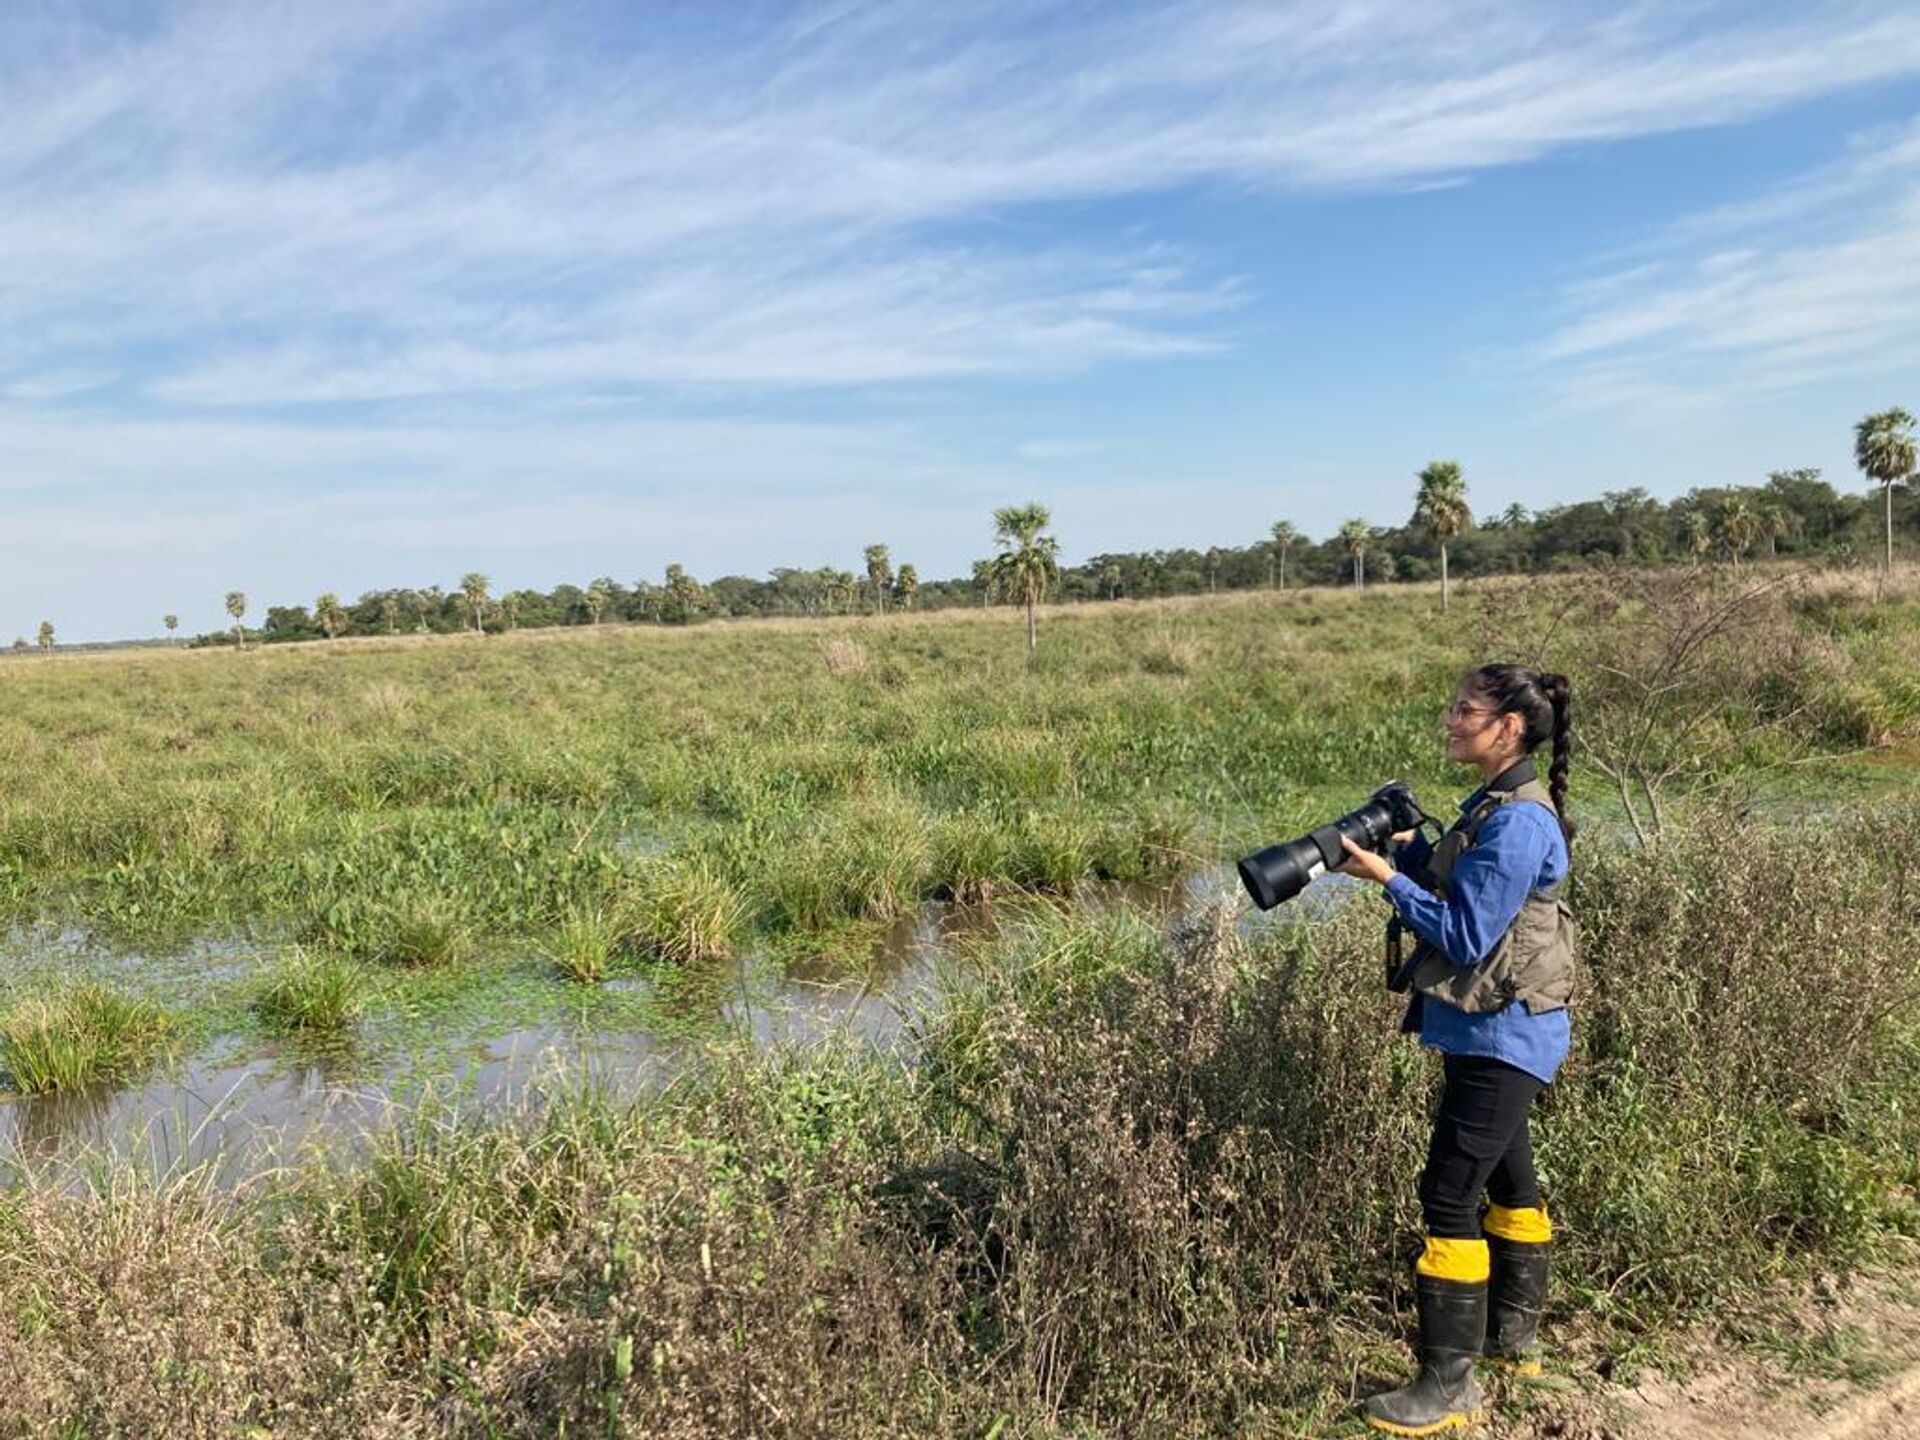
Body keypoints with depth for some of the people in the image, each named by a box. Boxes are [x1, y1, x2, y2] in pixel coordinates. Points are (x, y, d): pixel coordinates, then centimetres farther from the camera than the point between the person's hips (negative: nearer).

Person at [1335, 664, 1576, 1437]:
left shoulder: (1518, 824, -22)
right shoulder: (1492, 805, 9)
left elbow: (1466, 935, -23)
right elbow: (1453, 888, 14)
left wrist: (1386, 878, -19)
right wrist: (1405, 845, 1)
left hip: (1505, 1032, -11)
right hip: (1494, 1027, 11)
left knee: (1449, 1192, -8)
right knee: (1505, 1175, 21)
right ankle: (1515, 1334, 37)